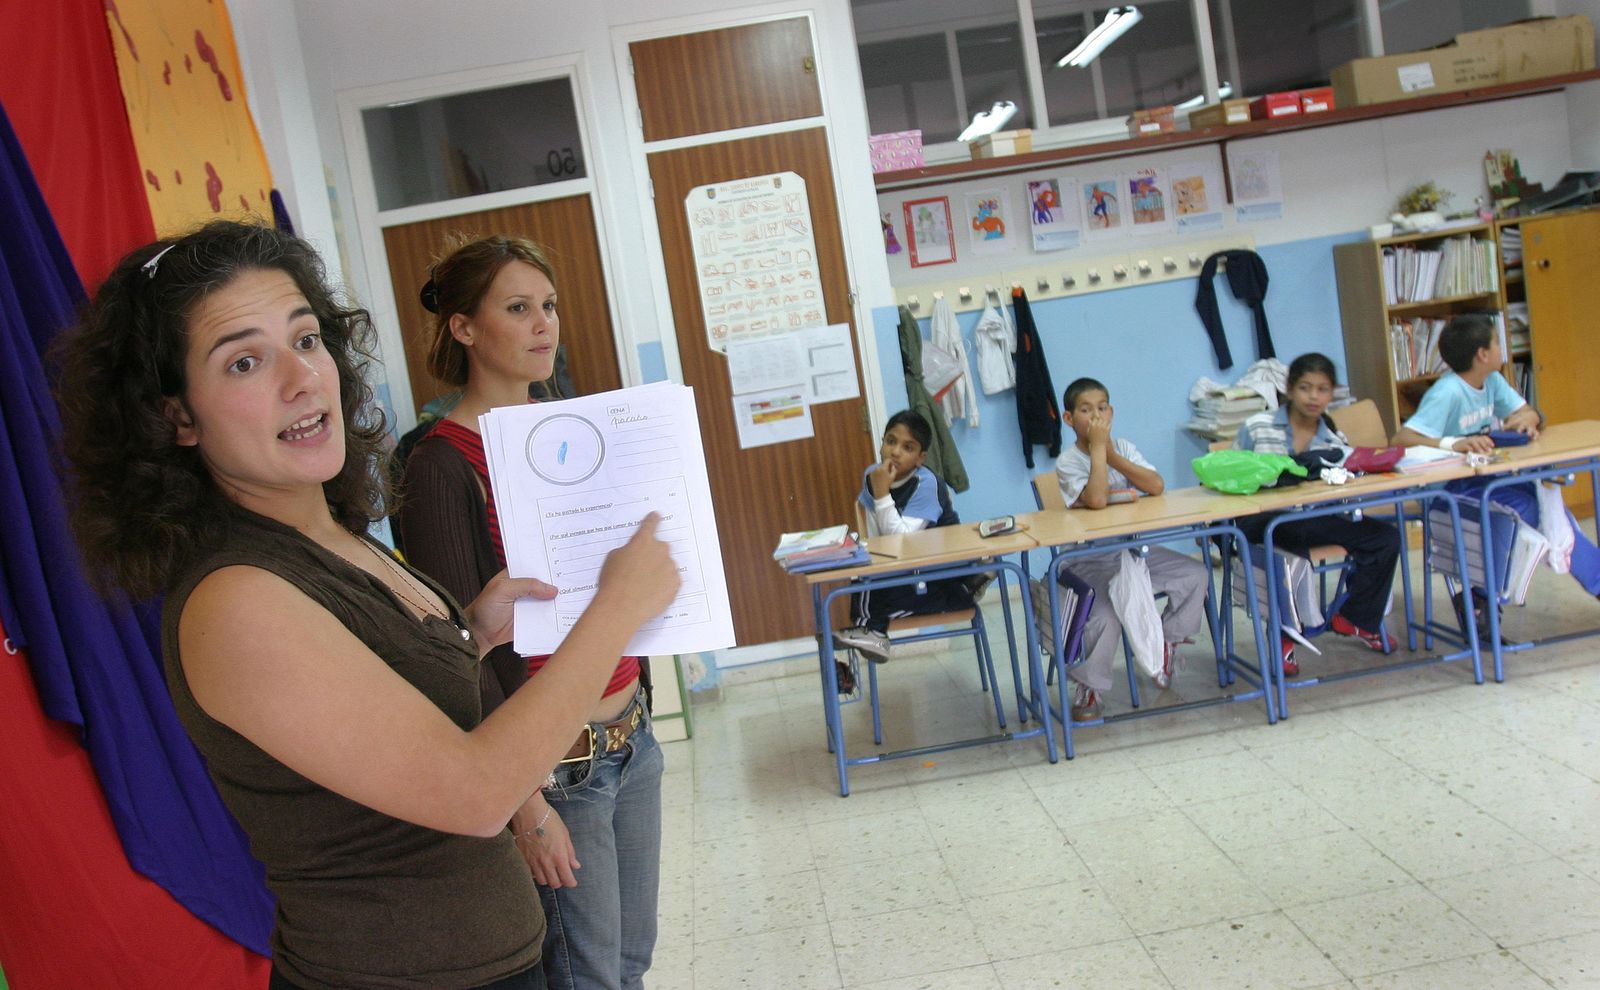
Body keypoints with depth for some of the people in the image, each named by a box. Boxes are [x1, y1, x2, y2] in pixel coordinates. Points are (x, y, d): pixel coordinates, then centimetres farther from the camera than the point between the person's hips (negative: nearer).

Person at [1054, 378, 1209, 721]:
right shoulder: (1068, 462, -12)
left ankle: (1167, 643, 11)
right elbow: (1096, 500, -31)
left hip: (1136, 549, 6)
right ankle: (1087, 687, -6)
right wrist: (1098, 447, -24)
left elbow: (1157, 486, -12)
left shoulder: (1123, 447, 3)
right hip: (1092, 561, -5)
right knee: (1105, 615, -29)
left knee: (1195, 574, -9)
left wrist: (1113, 456, -18)